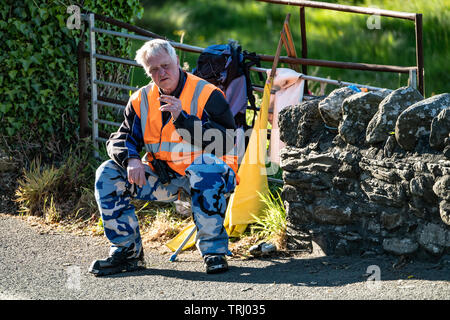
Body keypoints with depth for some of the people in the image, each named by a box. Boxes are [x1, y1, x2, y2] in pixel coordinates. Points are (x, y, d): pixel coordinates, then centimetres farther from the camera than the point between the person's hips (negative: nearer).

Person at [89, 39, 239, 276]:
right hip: (163, 178, 5)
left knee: (205, 166, -39)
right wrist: (131, 160, -18)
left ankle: (213, 250, -30)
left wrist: (183, 119, -25)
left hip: (207, 177, -5)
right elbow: (120, 140, 6)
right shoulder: (142, 100, 8)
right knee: (108, 173, -9)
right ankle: (127, 251, -5)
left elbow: (226, 142, -18)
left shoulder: (207, 95, -8)